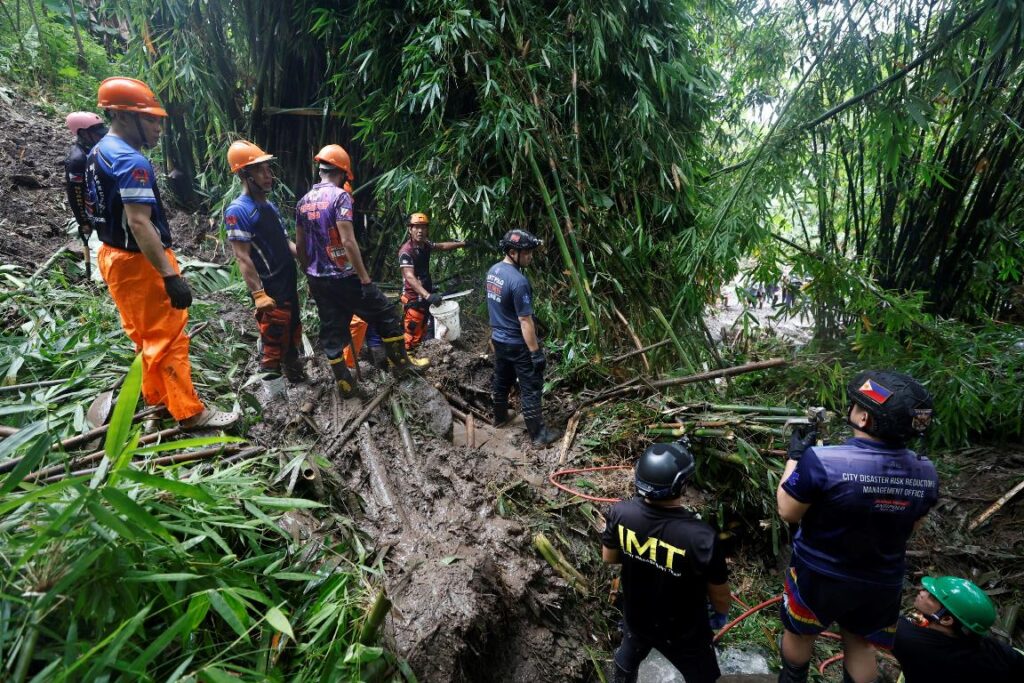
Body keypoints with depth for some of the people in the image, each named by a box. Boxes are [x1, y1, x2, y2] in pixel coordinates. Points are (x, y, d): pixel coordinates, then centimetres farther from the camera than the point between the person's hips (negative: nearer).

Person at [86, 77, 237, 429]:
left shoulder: (99, 153, 11)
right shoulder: (132, 162, -22)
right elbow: (139, 223, -30)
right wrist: (171, 276, -32)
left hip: (115, 256, 10)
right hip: (140, 262, -10)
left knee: (147, 334, 21)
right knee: (168, 338, -3)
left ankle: (156, 394, 35)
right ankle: (190, 411, 5)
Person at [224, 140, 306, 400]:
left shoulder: (270, 206, 12)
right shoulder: (238, 211, -15)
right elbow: (243, 258, -19)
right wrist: (258, 294, -23)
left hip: (289, 283, 9)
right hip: (270, 288, -9)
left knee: (293, 331, 18)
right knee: (273, 339, -3)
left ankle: (295, 373, 32)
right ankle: (272, 386, 8)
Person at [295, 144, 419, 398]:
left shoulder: (303, 202, 9)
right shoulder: (340, 196, -12)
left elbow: (300, 247, 12)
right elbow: (348, 241, -21)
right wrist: (365, 278, -17)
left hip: (318, 281, 7)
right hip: (344, 278, -7)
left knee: (331, 333, 12)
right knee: (386, 315, 11)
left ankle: (345, 386, 20)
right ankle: (400, 364, 21)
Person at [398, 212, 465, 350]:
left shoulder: (425, 244, 4)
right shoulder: (406, 251, -21)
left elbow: (442, 246, 25)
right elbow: (409, 277, -32)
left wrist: (463, 244, 22)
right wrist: (428, 296, -44)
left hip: (426, 296, 9)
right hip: (414, 299, -9)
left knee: (422, 332, 19)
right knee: (412, 336, -8)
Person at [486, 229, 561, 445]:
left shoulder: (493, 271, 1)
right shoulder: (518, 281, -27)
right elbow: (525, 322, -25)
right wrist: (536, 352, -20)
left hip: (498, 338, 9)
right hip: (517, 344, -9)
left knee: (501, 380, 25)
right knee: (531, 389, 2)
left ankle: (500, 417, 44)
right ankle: (539, 435, 11)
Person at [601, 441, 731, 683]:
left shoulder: (620, 513, -26)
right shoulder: (701, 537, -37)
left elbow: (609, 557, -6)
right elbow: (719, 594, -17)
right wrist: (721, 614, 4)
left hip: (636, 617, 3)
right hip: (683, 633, -3)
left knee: (629, 657, 34)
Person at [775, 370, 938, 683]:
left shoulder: (822, 461, -33)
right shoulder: (925, 473, -15)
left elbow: (788, 512, -18)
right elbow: (910, 526, 3)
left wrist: (795, 456, -9)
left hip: (820, 575, -3)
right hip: (883, 581, 4)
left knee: (799, 633, 24)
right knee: (860, 644, 27)